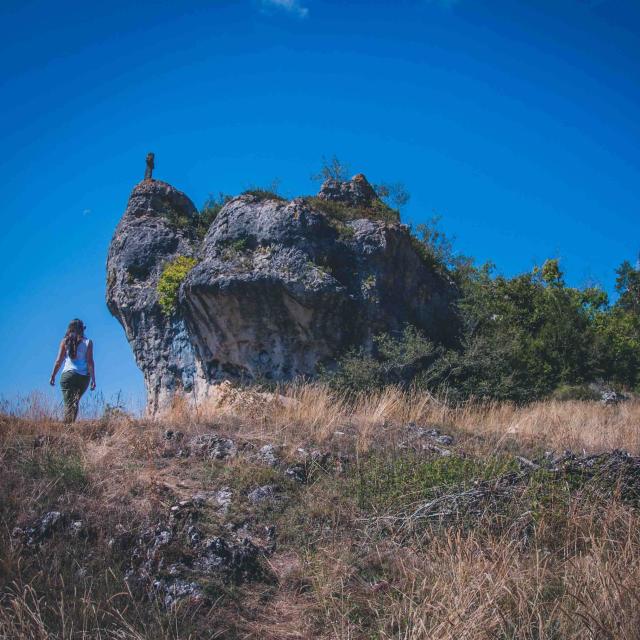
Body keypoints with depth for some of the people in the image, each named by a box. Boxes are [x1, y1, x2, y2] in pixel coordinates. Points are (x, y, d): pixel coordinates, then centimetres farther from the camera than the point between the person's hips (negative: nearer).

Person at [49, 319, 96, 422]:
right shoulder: (88, 342, 4)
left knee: (68, 403, -1)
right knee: (75, 401, 14)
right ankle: (72, 423, 0)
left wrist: (53, 376, 12)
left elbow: (59, 361, 4)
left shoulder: (65, 341, 6)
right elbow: (90, 362, -1)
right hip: (84, 376, 1)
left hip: (68, 374, -1)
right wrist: (93, 379, 1)